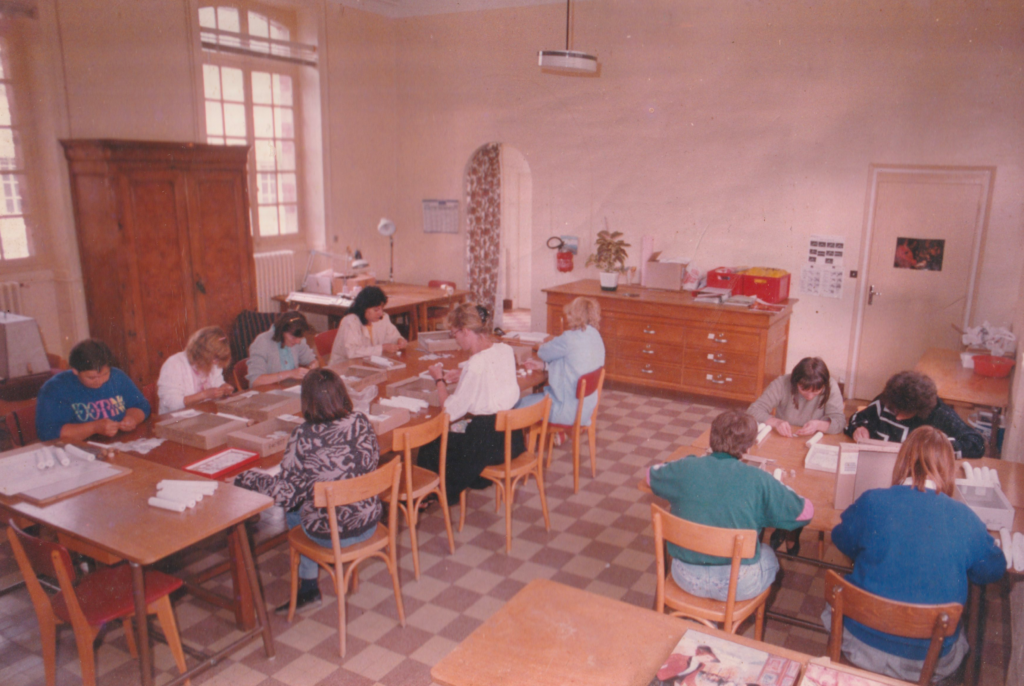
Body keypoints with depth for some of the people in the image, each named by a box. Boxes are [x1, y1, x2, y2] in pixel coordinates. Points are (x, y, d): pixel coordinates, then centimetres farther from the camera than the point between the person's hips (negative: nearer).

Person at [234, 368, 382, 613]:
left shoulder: (305, 437, -23)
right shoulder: (362, 423, -9)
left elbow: (285, 493, -16)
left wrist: (245, 478, -2)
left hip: (330, 534, -4)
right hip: (369, 523, 5)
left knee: (292, 511, 27)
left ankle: (308, 589, 39)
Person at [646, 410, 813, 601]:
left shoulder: (684, 468, -9)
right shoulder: (759, 481, -16)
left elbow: (651, 474, 12)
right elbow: (805, 511, -6)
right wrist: (777, 490, 11)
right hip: (739, 586, -2)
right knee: (770, 555, 32)